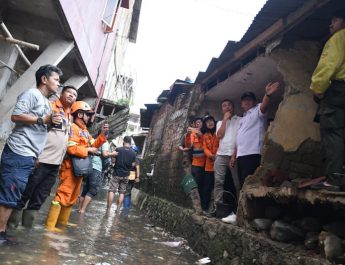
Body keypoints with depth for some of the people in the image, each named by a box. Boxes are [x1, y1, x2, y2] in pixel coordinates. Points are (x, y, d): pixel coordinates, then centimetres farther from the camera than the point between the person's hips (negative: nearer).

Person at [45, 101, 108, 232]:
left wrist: (103, 134, 4)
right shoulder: (73, 128, -12)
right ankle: (50, 224, -4)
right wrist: (88, 149, -14)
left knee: (73, 196, 17)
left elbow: (93, 144, 15)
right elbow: (71, 148, -23)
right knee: (63, 195, -10)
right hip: (71, 167, -10)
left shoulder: (85, 130, 18)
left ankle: (63, 221, 29)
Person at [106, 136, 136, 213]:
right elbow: (133, 164, 2)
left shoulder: (118, 149, -10)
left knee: (111, 190, 2)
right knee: (122, 192, 11)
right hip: (125, 175, 3)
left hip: (117, 173, -2)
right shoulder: (133, 153, -3)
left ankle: (108, 208, -1)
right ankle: (118, 209, 12)